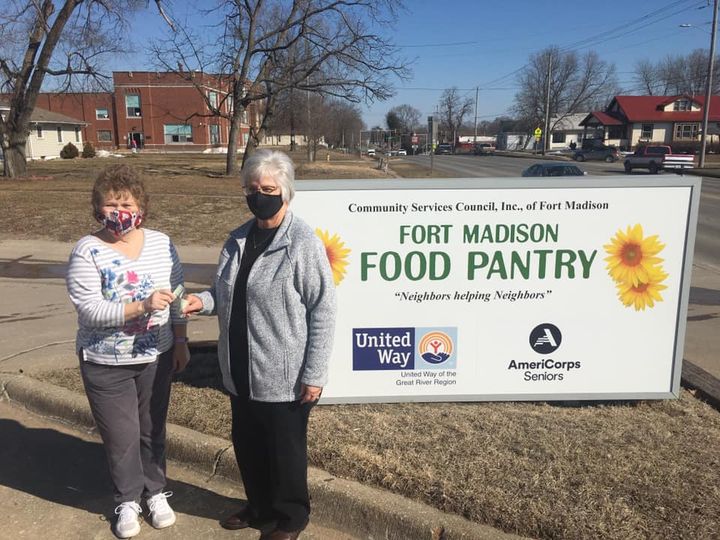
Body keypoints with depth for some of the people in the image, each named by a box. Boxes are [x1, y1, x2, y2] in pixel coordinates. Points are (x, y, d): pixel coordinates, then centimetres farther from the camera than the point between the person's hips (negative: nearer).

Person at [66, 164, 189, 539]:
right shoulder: (87, 251, -14)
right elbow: (88, 309, -21)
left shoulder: (161, 244, -3)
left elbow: (176, 295, 4)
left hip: (155, 357, 3)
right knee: (121, 436, 10)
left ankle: (156, 491, 38)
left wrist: (181, 342, 4)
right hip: (106, 364, -2)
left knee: (152, 429, 17)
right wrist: (142, 306, -32)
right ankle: (127, 500, 34)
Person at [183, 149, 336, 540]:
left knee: (284, 450, 12)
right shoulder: (238, 239, 5)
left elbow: (323, 313, -16)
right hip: (241, 372, 7)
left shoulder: (303, 244, -16)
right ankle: (260, 507, 46)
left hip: (284, 377, -7)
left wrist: (314, 374, -17)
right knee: (246, 445, 22)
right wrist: (204, 301, -6)